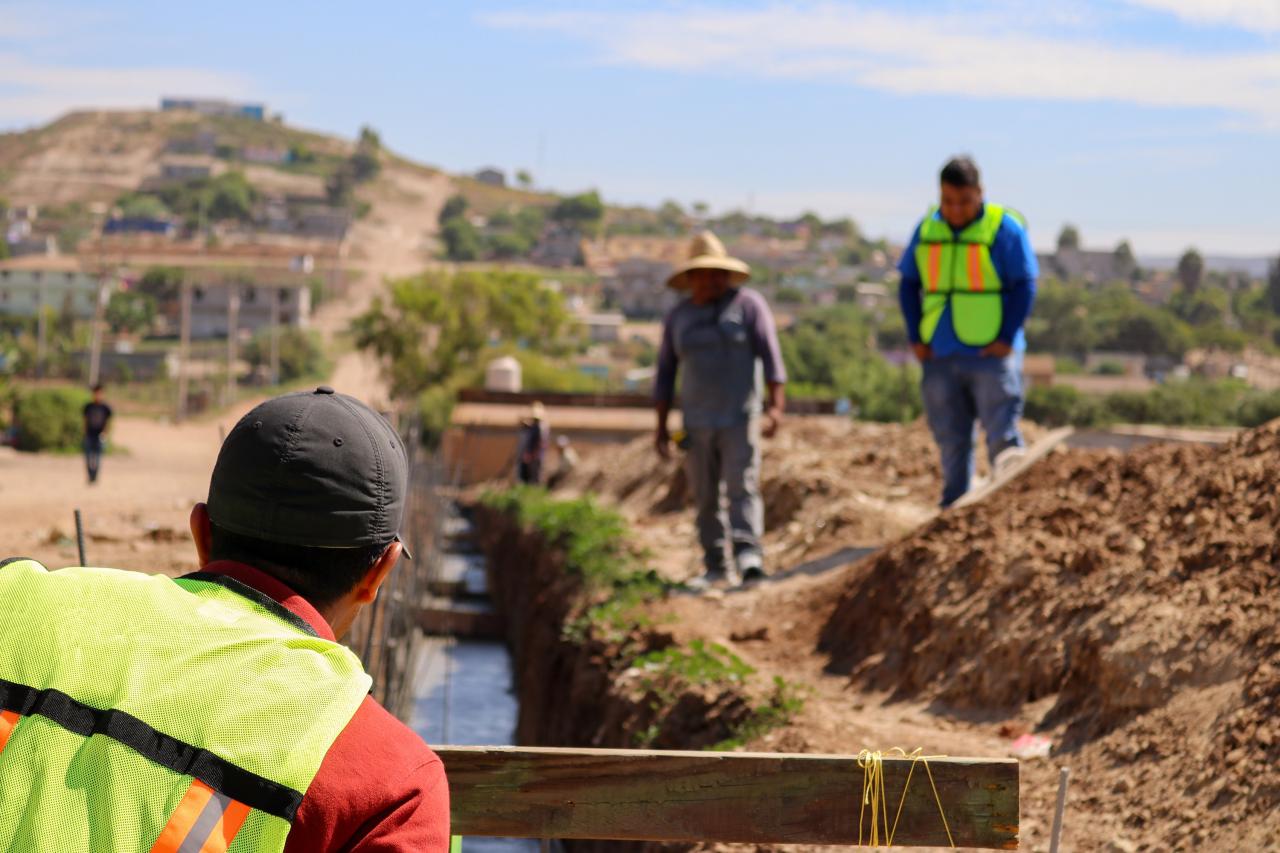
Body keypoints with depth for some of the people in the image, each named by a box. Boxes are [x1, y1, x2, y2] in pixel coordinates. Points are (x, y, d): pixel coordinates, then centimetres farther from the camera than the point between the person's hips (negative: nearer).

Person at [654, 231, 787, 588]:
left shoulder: (748, 304, -3)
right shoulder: (677, 316, 8)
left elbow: (771, 356, -9)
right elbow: (665, 373, 11)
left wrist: (776, 406, -19)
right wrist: (661, 425, 6)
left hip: (740, 415, -4)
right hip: (698, 421, 4)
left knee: (742, 485, -16)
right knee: (706, 496, 4)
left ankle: (748, 556, -26)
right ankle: (716, 567, 10)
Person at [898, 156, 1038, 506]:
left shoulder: (1005, 228, -5)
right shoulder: (927, 228, 8)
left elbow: (1024, 286, -6)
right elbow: (908, 286, 13)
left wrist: (1007, 338, -12)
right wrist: (916, 338, 4)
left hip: (991, 354, -4)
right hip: (940, 357, 4)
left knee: (1002, 434, -8)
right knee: (951, 440, 10)